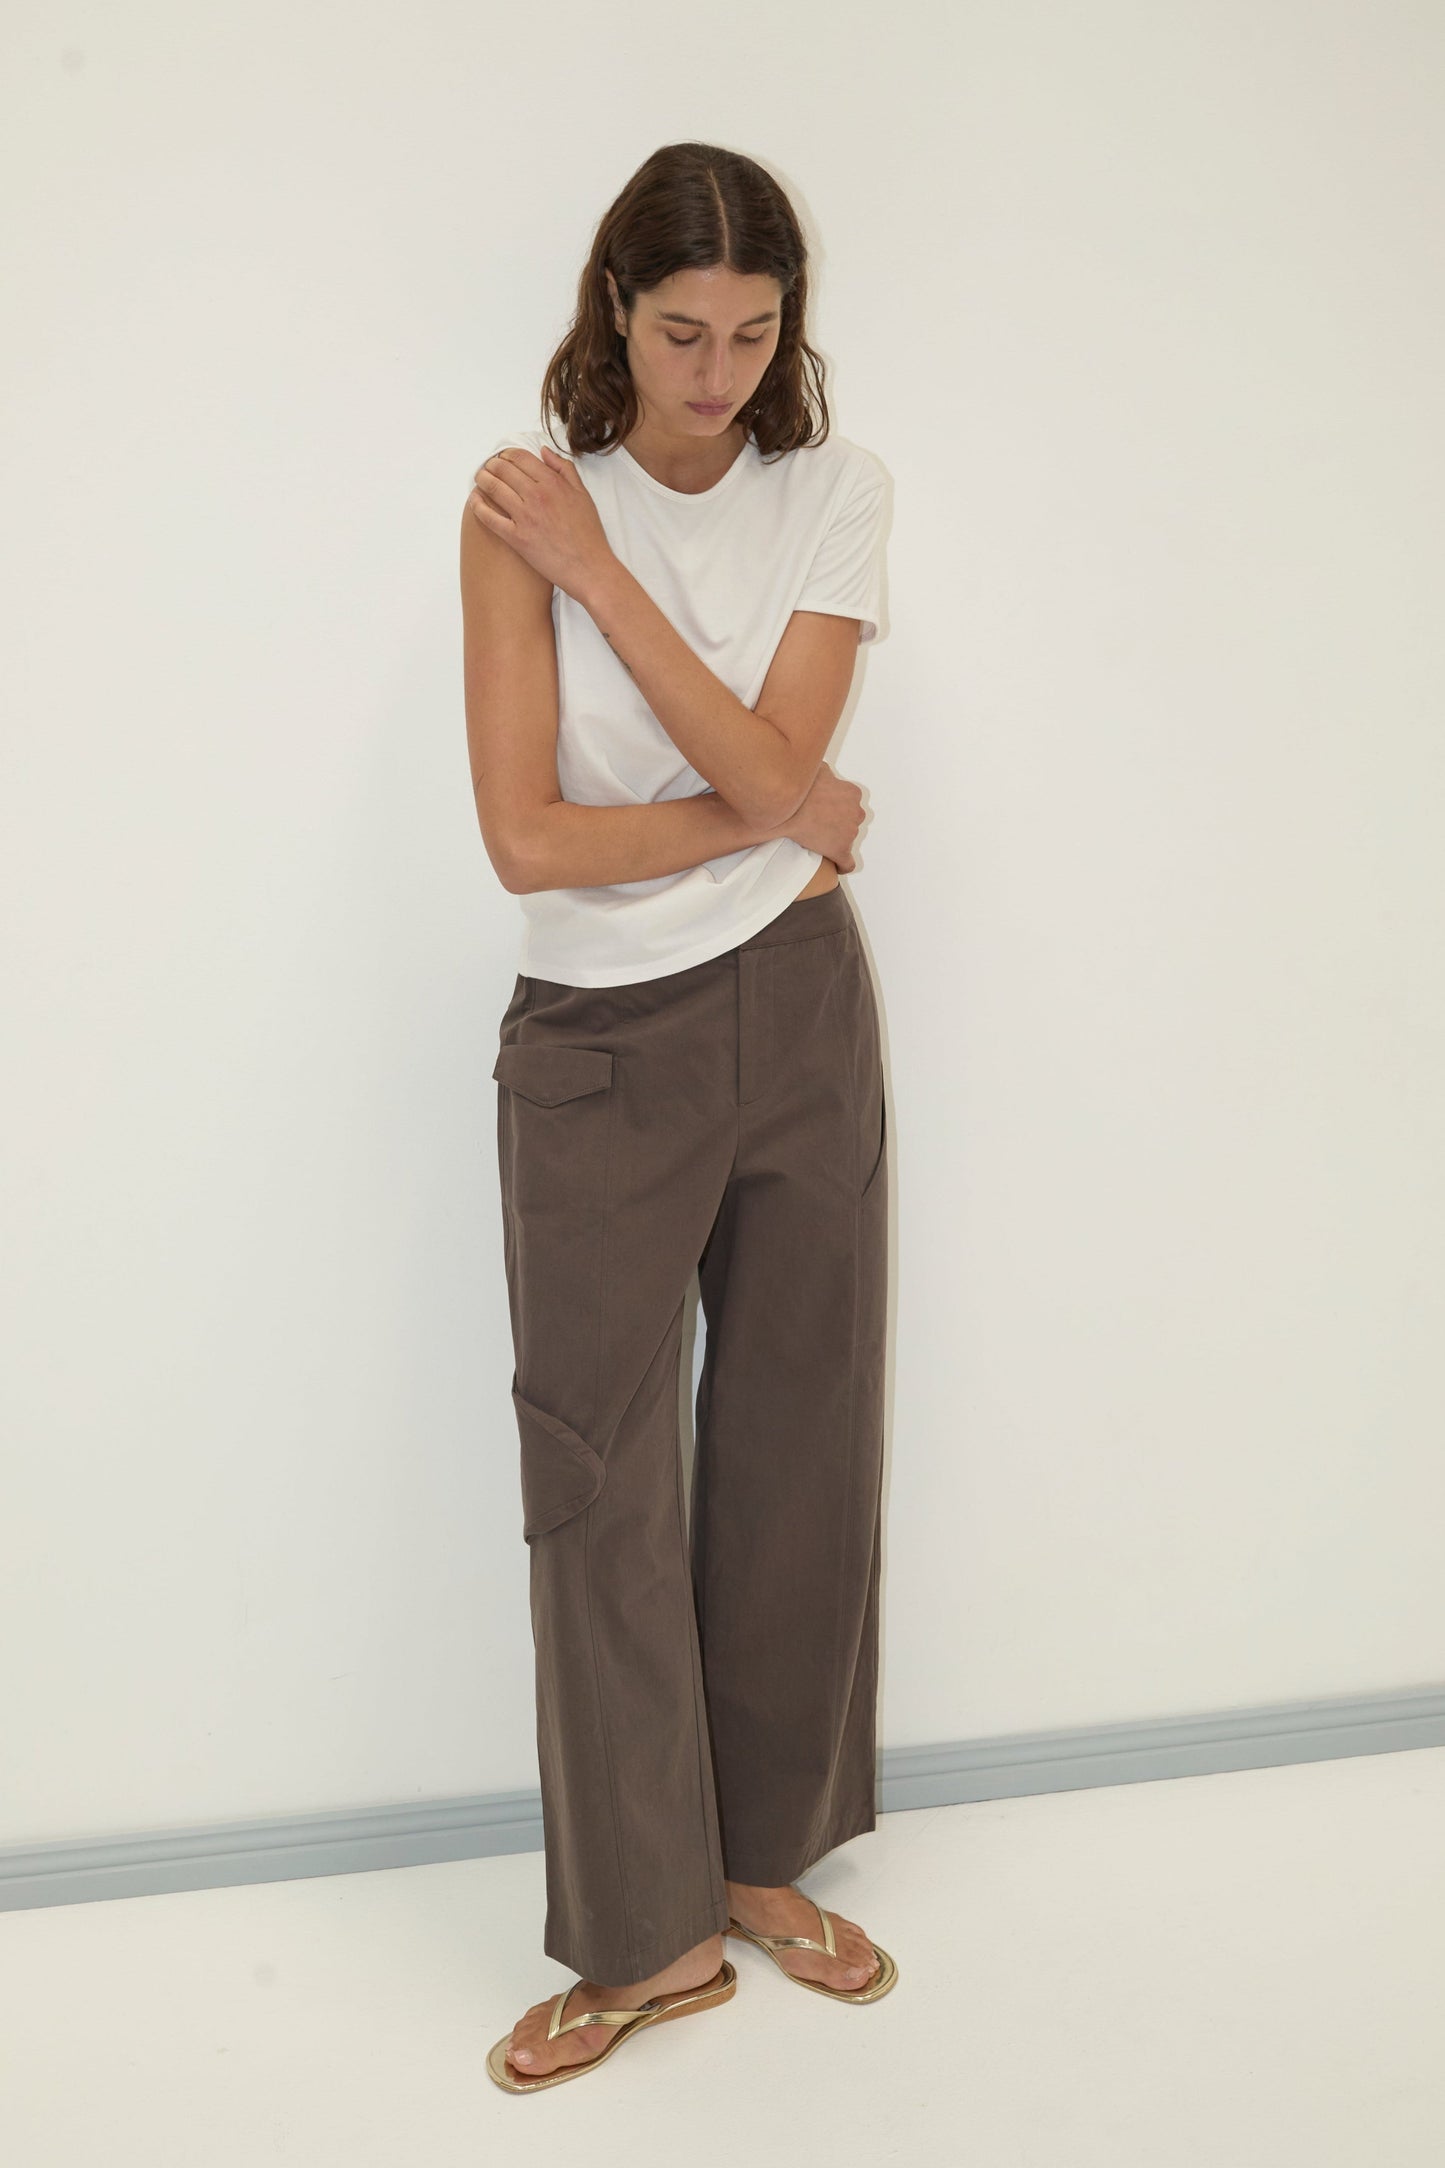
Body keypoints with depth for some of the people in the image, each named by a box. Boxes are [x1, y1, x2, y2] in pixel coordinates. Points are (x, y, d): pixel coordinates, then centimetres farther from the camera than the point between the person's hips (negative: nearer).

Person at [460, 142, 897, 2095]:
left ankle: (763, 1861, 31)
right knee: (600, 1479, 3)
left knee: (802, 1441, 11)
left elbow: (768, 763, -14)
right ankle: (650, 1935, 20)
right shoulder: (524, 502, -7)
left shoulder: (832, 487, 0)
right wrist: (773, 822, -8)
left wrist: (598, 569, -16)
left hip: (799, 1017, 2)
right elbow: (528, 838, -14)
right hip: (600, 1048, -2)